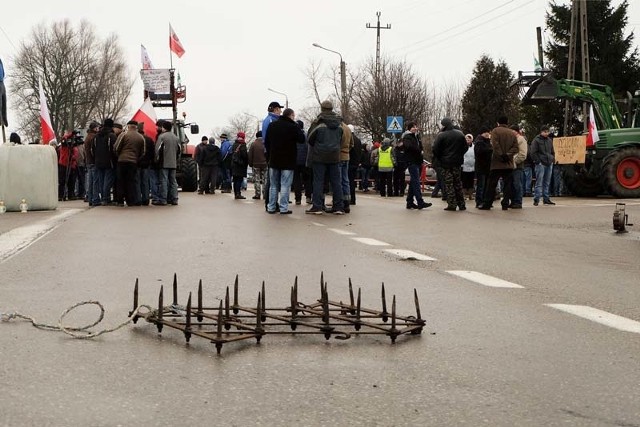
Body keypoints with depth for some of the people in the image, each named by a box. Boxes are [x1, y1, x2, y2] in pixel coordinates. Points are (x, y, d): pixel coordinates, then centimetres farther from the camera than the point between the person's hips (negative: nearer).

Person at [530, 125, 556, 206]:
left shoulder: (549, 140, 16)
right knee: (539, 183, -8)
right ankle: (536, 199, -6)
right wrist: (538, 161, -13)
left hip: (549, 164, 6)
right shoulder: (536, 140, -4)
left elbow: (552, 152, 25)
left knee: (547, 183, 10)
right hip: (540, 164, -6)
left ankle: (546, 199, 15)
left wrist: (553, 160, 11)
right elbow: (533, 153, -8)